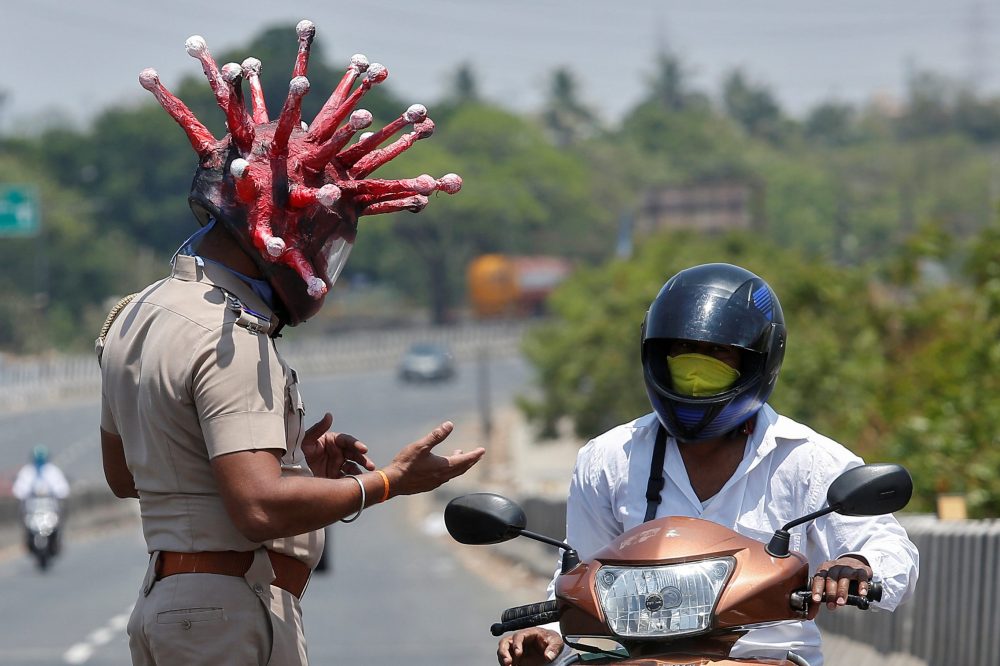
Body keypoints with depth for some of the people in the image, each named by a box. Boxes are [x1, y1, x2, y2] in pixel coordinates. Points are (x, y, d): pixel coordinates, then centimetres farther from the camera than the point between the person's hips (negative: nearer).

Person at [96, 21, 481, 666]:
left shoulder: (134, 317, 14)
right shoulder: (230, 342, -17)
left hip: (161, 605, 10)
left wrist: (288, 459, 18)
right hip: (233, 613, -10)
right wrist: (387, 481, -14)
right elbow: (260, 508, -26)